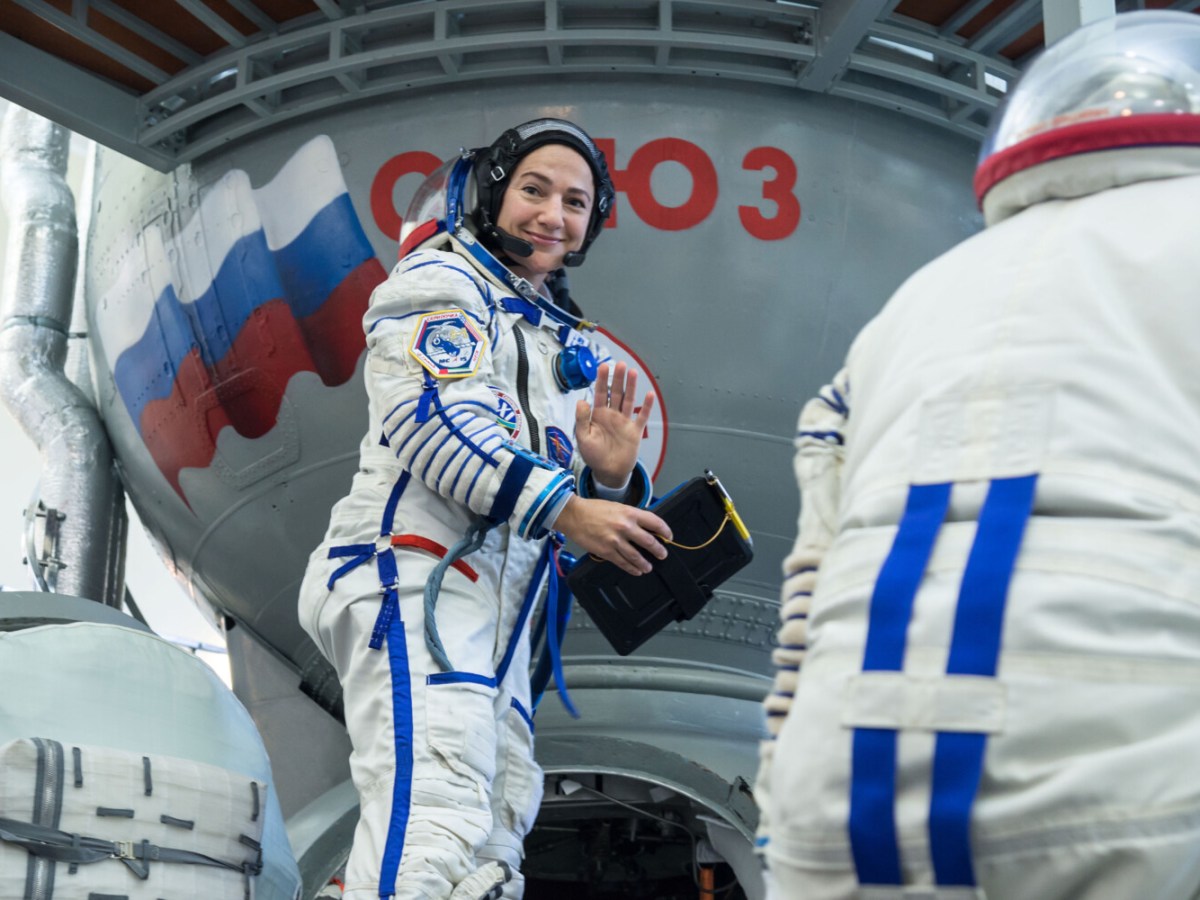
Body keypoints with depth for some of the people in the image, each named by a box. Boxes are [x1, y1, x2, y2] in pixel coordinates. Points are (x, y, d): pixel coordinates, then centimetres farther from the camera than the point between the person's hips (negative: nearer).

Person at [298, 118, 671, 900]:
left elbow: (580, 517, 25)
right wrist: (566, 507, -19)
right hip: (414, 577, -9)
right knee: (434, 826, -25)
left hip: (497, 614, 9)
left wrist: (614, 479, 1)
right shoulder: (443, 281, 4)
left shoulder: (564, 345, 28)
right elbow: (436, 421, -14)